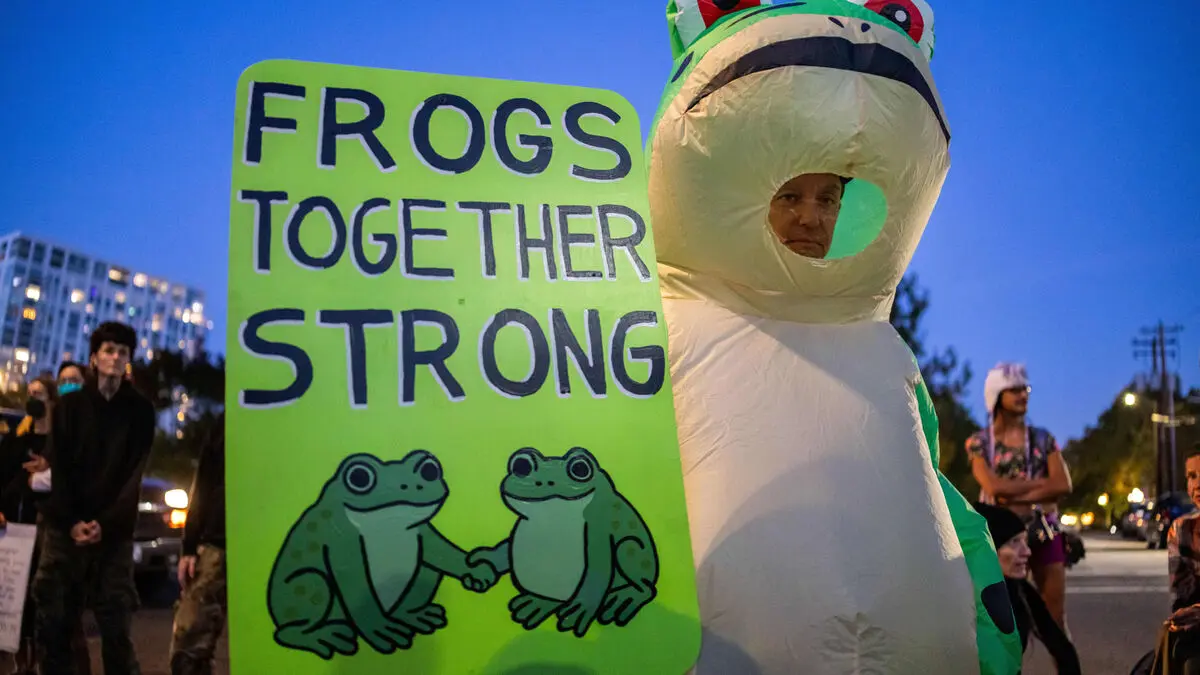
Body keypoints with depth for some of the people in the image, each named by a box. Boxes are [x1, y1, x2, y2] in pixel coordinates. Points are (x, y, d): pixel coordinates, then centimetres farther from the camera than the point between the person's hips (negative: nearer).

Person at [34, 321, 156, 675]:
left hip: (115, 532, -1)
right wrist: (71, 521, -11)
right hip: (65, 527, 1)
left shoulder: (140, 410, 6)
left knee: (116, 624, -2)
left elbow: (136, 473, 0)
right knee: (53, 621, 1)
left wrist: (106, 523, -12)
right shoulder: (70, 405, 9)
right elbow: (57, 467, 2)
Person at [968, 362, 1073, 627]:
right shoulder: (979, 442, -1)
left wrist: (1016, 497, -15)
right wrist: (1042, 482, -9)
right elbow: (994, 487, -16)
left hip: (1044, 533, 2)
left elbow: (1064, 485, -7)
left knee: (1056, 616, 4)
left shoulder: (1042, 438, 7)